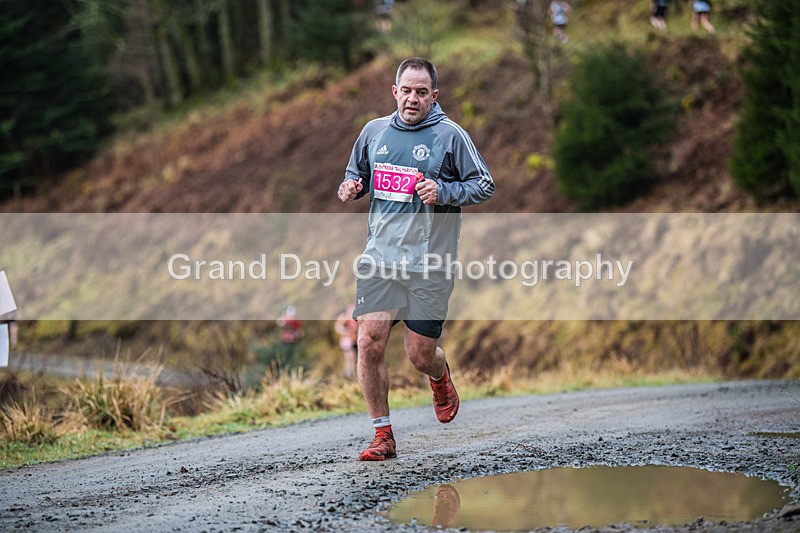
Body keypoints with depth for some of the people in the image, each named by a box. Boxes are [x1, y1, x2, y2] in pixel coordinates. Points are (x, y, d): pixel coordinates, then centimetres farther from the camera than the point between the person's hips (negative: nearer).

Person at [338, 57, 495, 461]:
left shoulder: (450, 135, -3)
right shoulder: (374, 131, 8)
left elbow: (485, 186, 0)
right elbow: (357, 173, 24)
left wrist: (443, 191, -17)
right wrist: (349, 188, 1)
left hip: (429, 265, -3)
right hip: (380, 257, 3)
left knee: (420, 356, 1)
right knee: (369, 342, -10)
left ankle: (440, 377, 40)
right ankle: (382, 435, 3)